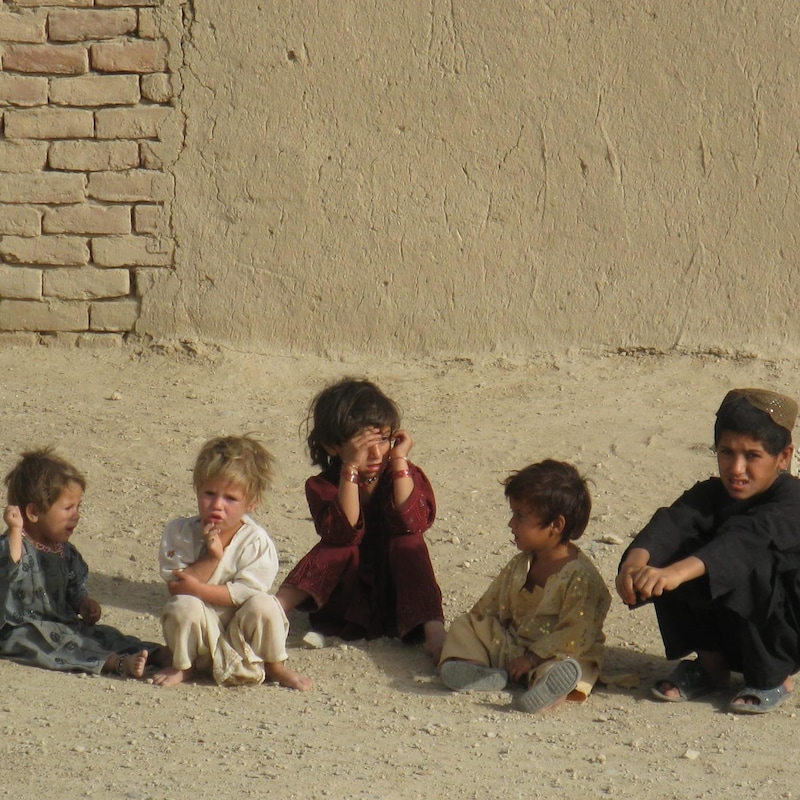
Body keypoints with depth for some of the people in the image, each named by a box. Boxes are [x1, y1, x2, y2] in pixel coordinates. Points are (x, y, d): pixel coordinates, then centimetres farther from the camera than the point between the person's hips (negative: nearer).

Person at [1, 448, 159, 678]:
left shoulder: (65, 552, 12)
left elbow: (75, 591, 23)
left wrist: (84, 605, 2)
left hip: (60, 623, 8)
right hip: (20, 631, -8)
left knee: (104, 635, -10)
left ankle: (160, 655, -27)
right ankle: (116, 663, -47)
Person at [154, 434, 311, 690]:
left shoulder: (256, 542, -12)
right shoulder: (179, 532, -8)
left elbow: (245, 592, -19)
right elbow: (176, 587, -15)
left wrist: (198, 589, -26)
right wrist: (211, 556, -27)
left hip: (241, 637, 0)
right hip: (200, 636, 0)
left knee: (263, 605, -28)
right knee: (184, 606, -30)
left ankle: (274, 666, 1)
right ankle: (182, 666, 0)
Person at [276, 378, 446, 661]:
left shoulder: (404, 475, -3)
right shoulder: (323, 485, -6)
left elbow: (413, 523, -24)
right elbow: (344, 533, -25)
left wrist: (399, 462, -21)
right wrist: (351, 471, -30)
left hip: (397, 592, 0)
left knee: (407, 542, -25)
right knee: (340, 550, -26)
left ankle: (434, 630, -41)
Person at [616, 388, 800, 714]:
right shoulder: (713, 494, -4)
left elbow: (743, 542, -43)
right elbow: (672, 522, -25)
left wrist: (677, 573, -59)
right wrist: (637, 560, -48)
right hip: (726, 635, 6)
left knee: (748, 569, -35)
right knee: (667, 557, -15)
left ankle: (773, 679, -11)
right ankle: (711, 664, 3)